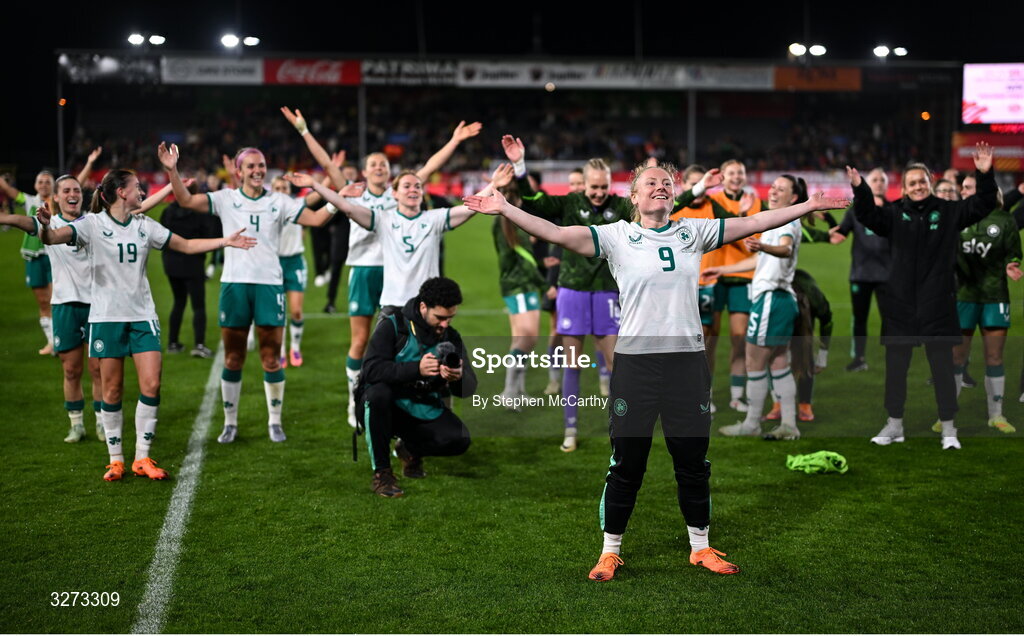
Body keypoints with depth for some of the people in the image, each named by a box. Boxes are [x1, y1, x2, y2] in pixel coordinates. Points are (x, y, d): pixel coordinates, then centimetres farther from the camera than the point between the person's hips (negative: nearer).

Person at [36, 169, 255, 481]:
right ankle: (115, 460, 15)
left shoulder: (145, 225, 7)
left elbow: (187, 245, 14)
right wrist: (45, 225, -44)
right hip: (106, 317, -3)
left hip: (142, 316, 4)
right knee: (112, 390, 1)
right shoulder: (93, 224, -6)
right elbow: (52, 238, -21)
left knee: (151, 385, -6)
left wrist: (226, 241, 7)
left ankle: (142, 458, 6)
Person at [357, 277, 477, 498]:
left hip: (424, 412, 4)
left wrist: (459, 378, -31)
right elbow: (371, 369, -27)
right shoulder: (392, 326, -12)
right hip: (385, 406, -4)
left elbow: (469, 388, -6)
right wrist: (416, 369, -38)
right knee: (377, 392, -37)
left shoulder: (451, 337, 0)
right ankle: (381, 473, -21)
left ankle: (410, 449, 15)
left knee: (459, 440, -21)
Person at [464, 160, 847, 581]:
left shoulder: (694, 232, 9)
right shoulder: (617, 236, 0)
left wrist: (810, 206, 8)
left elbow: (754, 223, 11)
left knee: (693, 461, 11)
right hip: (635, 361, -2)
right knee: (627, 463, 4)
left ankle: (700, 547, 27)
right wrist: (505, 209, -18)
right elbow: (555, 233, -8)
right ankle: (610, 551, 19)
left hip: (688, 360, 3)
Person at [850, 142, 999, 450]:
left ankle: (948, 428, 14)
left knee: (942, 366, 5)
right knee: (895, 366, 9)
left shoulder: (948, 212, 2)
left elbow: (983, 205, -2)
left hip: (938, 305, -1)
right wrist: (859, 189, -30)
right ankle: (894, 424, 23)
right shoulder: (895, 214, 2)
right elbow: (867, 215, -12)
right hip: (900, 303, 1)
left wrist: (985, 175, -18)